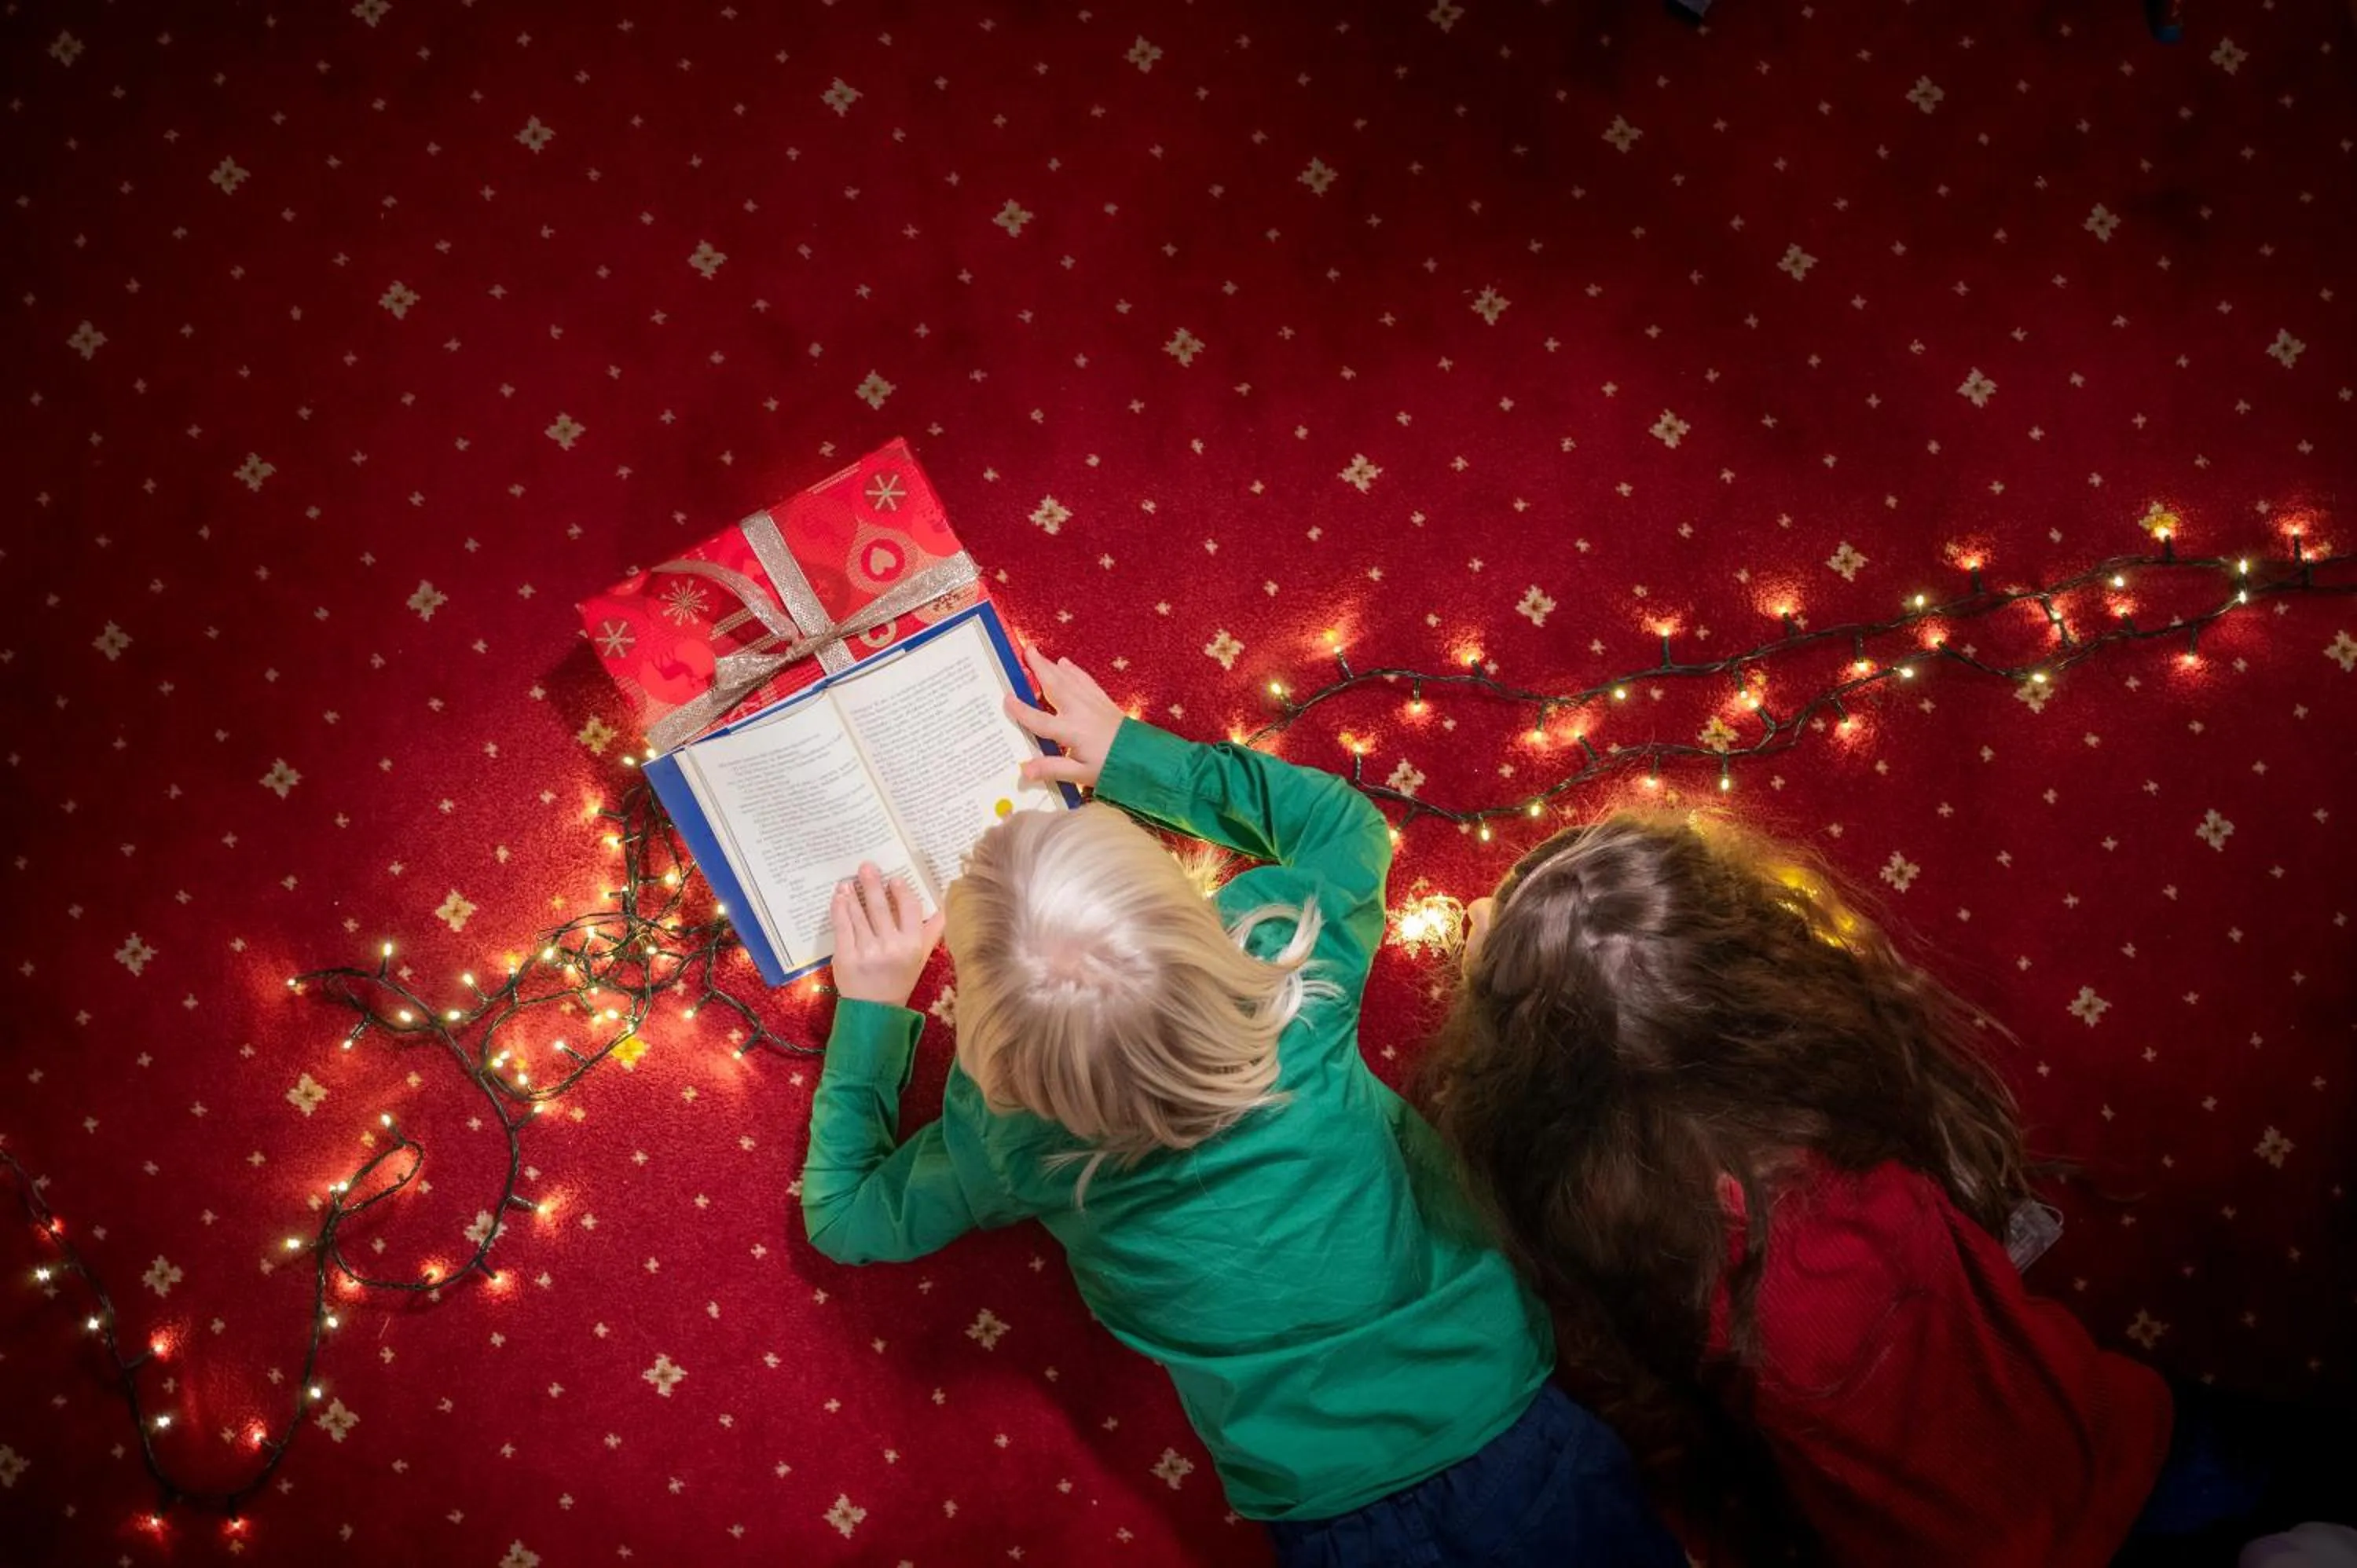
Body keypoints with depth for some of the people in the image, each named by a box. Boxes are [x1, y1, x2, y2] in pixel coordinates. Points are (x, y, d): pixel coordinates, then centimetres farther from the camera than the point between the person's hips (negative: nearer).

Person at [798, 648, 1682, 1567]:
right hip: (1526, 1432, 2)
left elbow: (843, 1215, 5)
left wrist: (872, 1005, 5)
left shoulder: (1013, 1138, -15)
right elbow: (1345, 821, 8)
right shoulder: (1280, 958, -14)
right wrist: (1134, 754, 10)